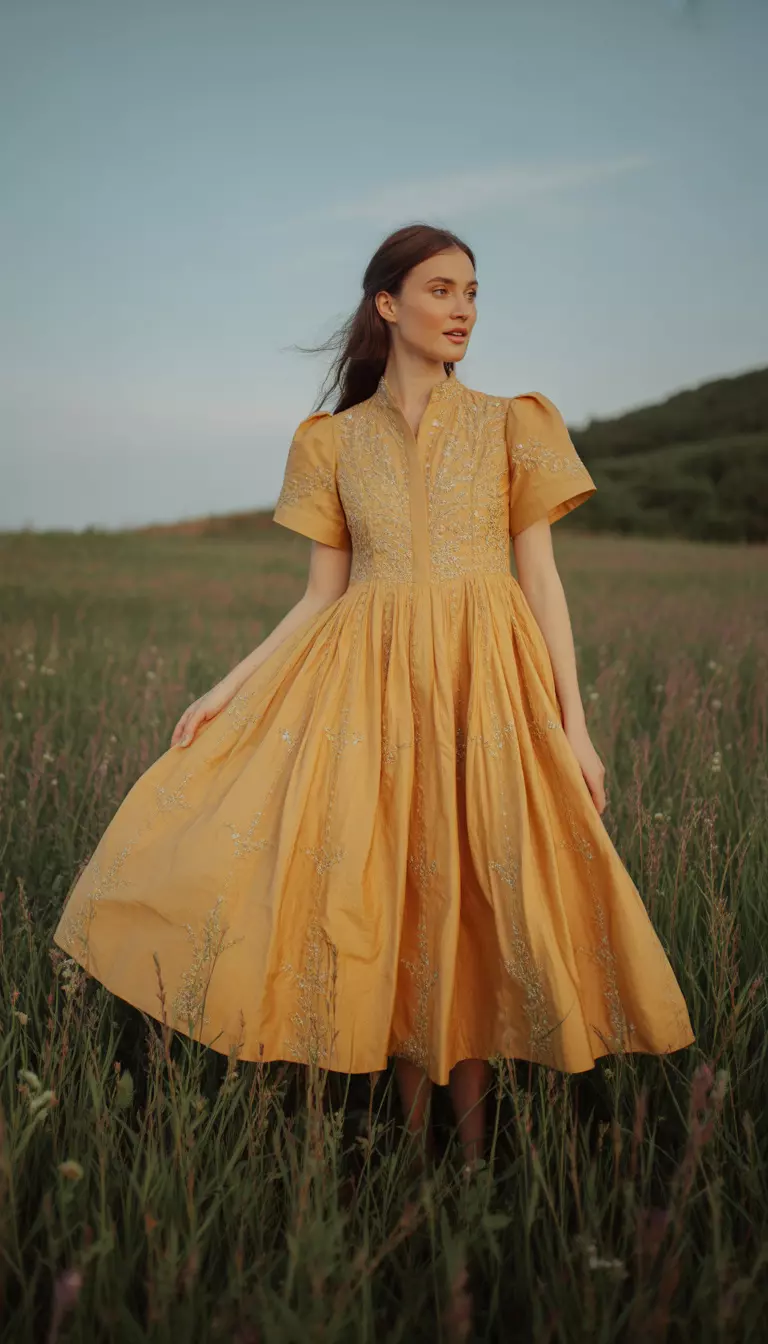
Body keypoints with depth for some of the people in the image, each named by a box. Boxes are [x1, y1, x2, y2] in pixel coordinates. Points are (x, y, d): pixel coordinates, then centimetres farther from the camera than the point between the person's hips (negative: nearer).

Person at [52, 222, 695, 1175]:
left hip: (487, 679, -1)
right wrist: (227, 689, 1)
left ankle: (472, 1140, 17)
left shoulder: (511, 426, 7)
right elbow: (321, 595, 9)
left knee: (472, 896, 1)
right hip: (368, 684, 1)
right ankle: (413, 1131, 20)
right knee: (389, 893, 2)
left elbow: (541, 580, 2)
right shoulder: (332, 442, 10)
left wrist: (574, 727, -3)